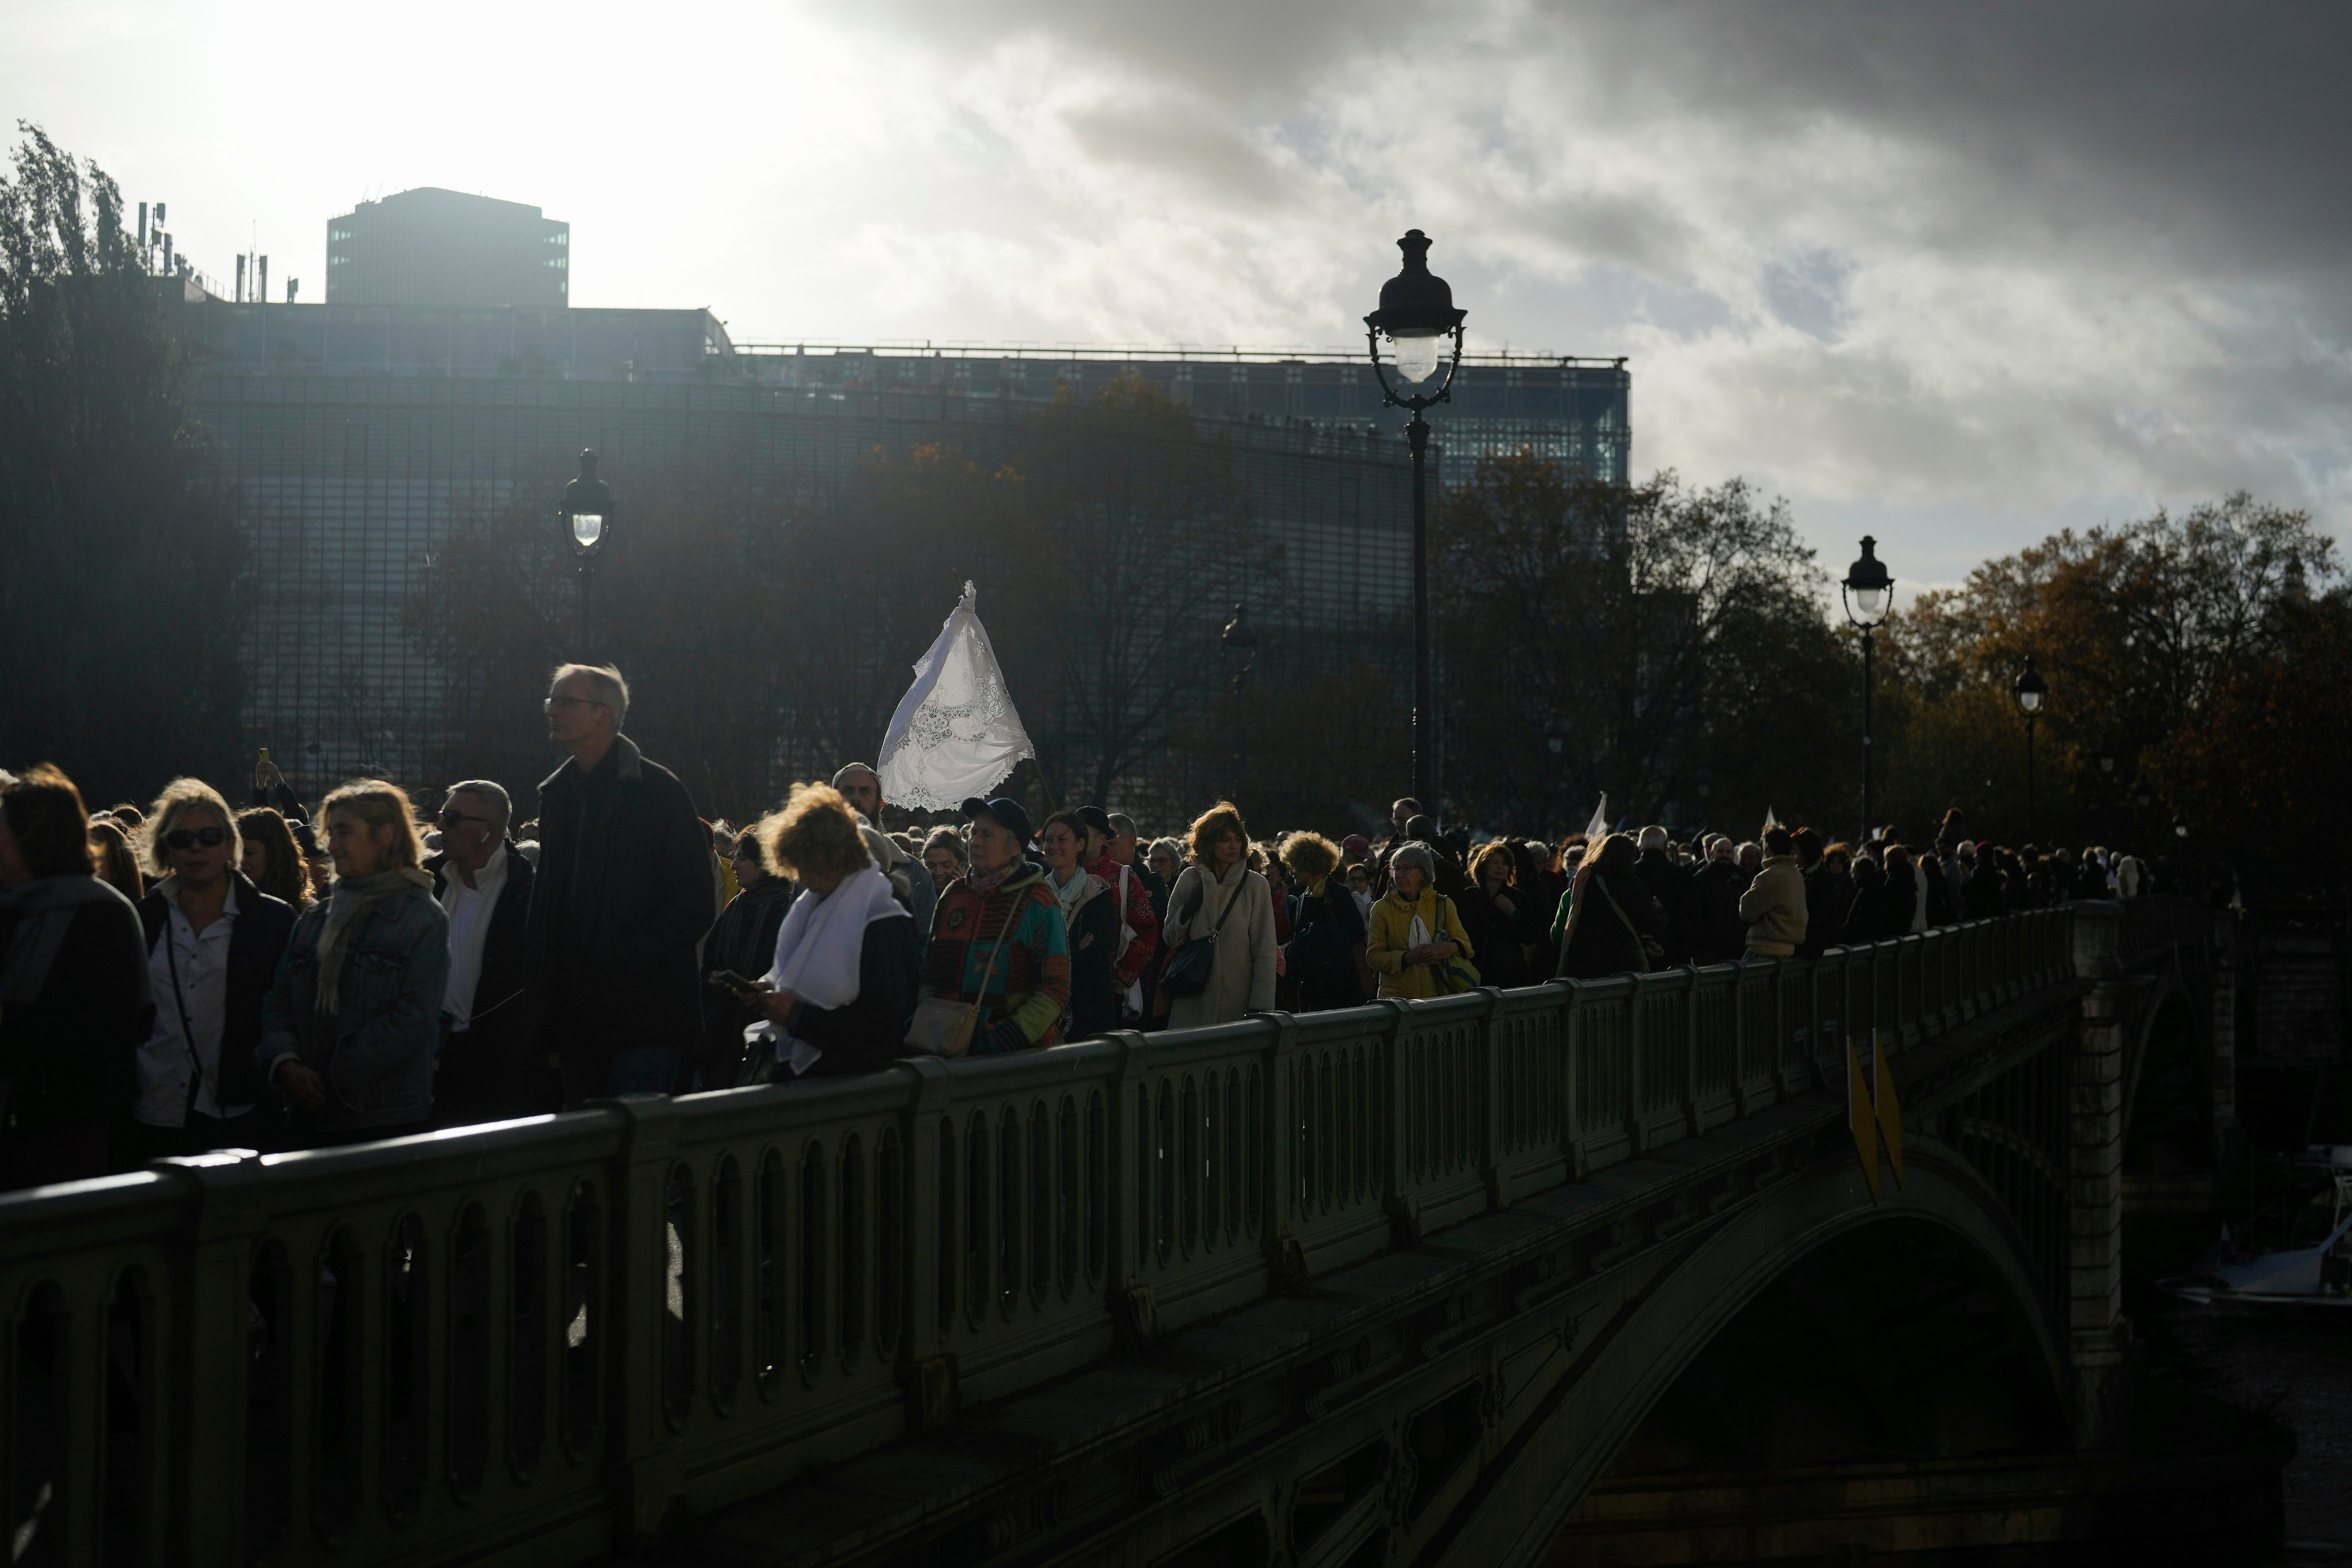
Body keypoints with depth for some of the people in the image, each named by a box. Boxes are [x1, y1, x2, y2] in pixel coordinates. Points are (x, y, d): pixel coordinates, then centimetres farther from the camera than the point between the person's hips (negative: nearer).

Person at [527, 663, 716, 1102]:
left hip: (642, 1017, -7)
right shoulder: (557, 794, 16)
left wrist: (627, 963, -17)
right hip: (577, 1024, 7)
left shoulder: (659, 790, -5)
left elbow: (694, 903, -10)